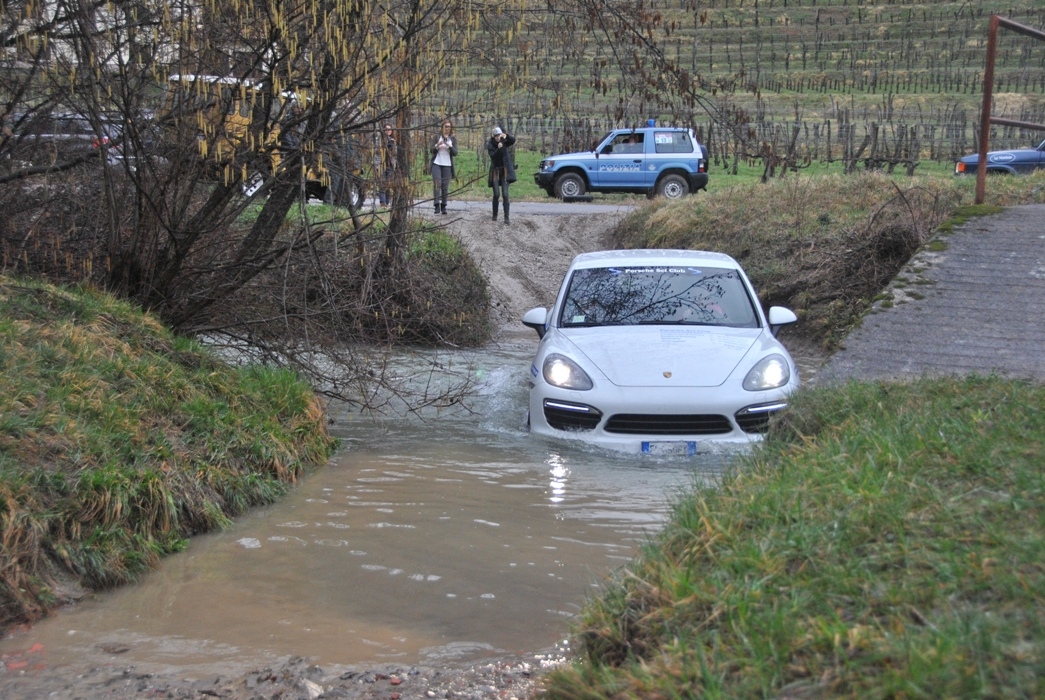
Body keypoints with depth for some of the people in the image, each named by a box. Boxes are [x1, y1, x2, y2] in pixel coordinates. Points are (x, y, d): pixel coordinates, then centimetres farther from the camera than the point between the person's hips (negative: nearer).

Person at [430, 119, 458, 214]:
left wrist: (449, 146, -20)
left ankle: (443, 206, 7)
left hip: (447, 165, 1)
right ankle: (437, 206, -14)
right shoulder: (437, 137, 5)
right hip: (436, 164, -1)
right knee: (437, 184, -10)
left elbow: (455, 153, -2)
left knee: (445, 187, 2)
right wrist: (437, 145, -18)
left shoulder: (453, 139, 6)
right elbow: (432, 151, 1)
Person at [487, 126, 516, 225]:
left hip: (505, 171, 0)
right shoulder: (490, 144, -3)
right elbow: (492, 156, -16)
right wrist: (498, 149, -33)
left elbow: (513, 140, -17)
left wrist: (506, 136, -36)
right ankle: (495, 215, 15)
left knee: (505, 194, -9)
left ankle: (506, 218, -11)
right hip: (495, 171, 0)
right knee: (496, 194, -5)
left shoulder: (504, 142, 1)